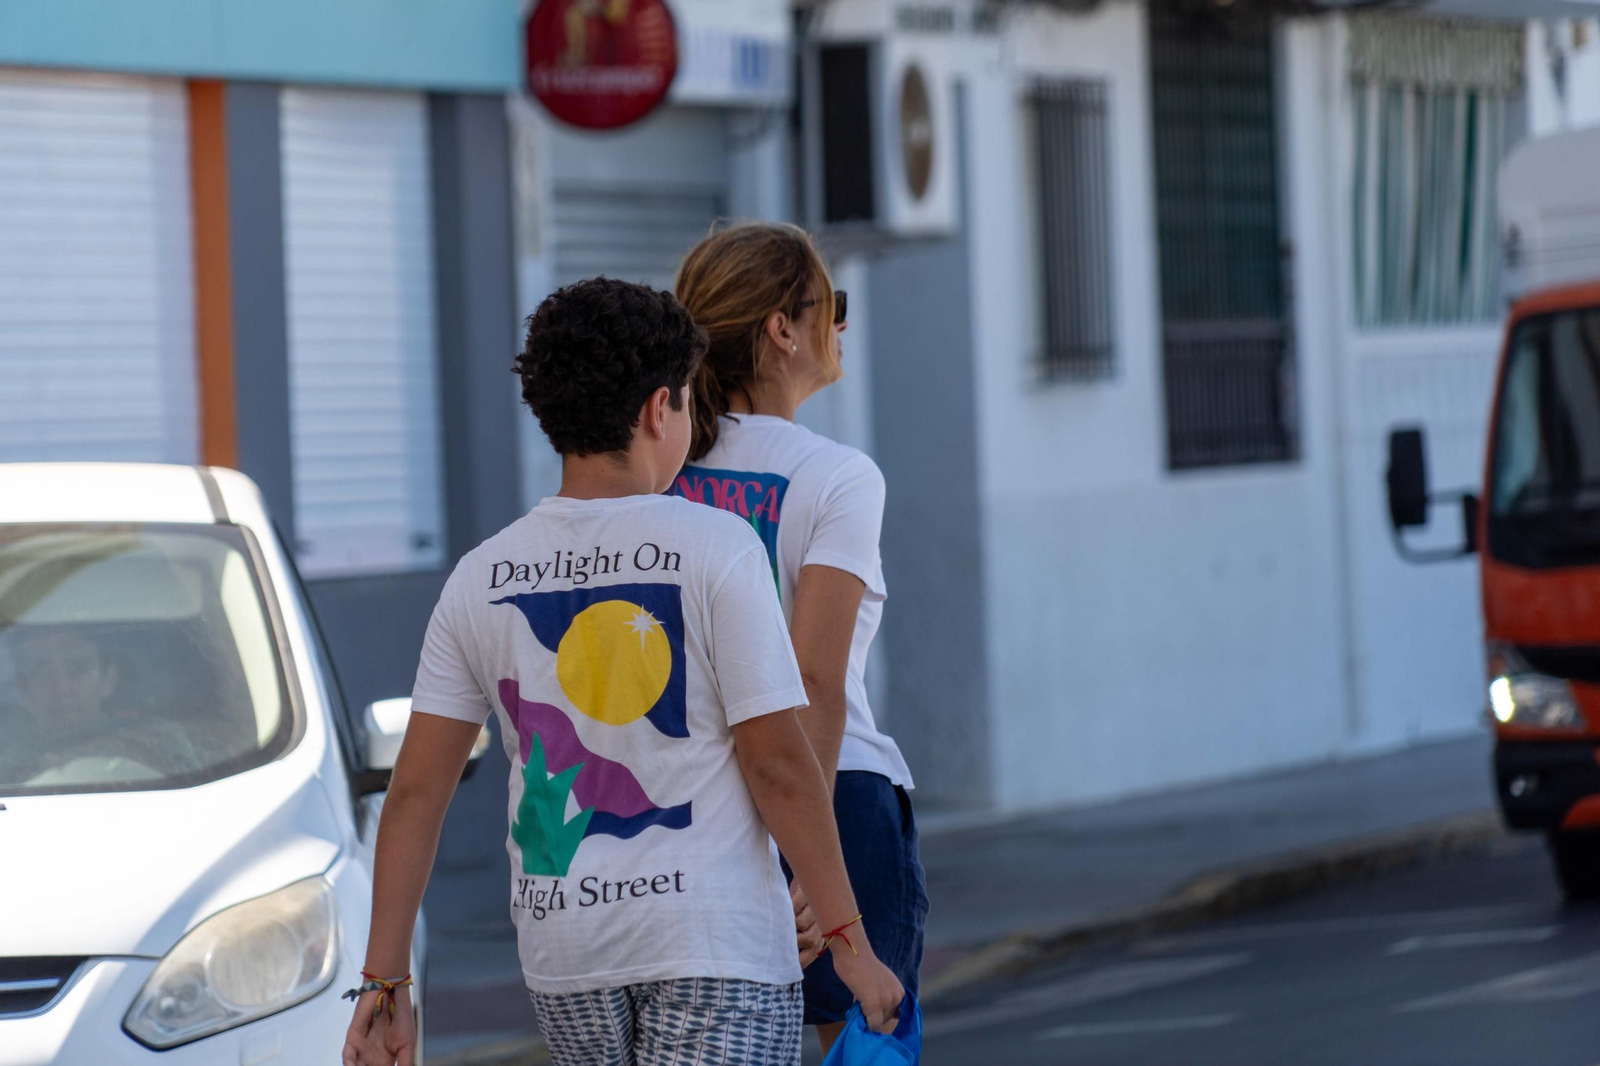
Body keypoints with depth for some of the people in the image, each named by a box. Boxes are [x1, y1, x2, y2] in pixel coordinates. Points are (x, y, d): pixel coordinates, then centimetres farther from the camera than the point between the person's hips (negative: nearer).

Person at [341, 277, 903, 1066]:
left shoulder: (480, 579, 4)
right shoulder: (716, 550, -8)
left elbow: (415, 790, 3)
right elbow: (777, 764, -11)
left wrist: (383, 981, 7)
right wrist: (849, 942, -4)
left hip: (563, 950, 5)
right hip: (716, 942, -5)